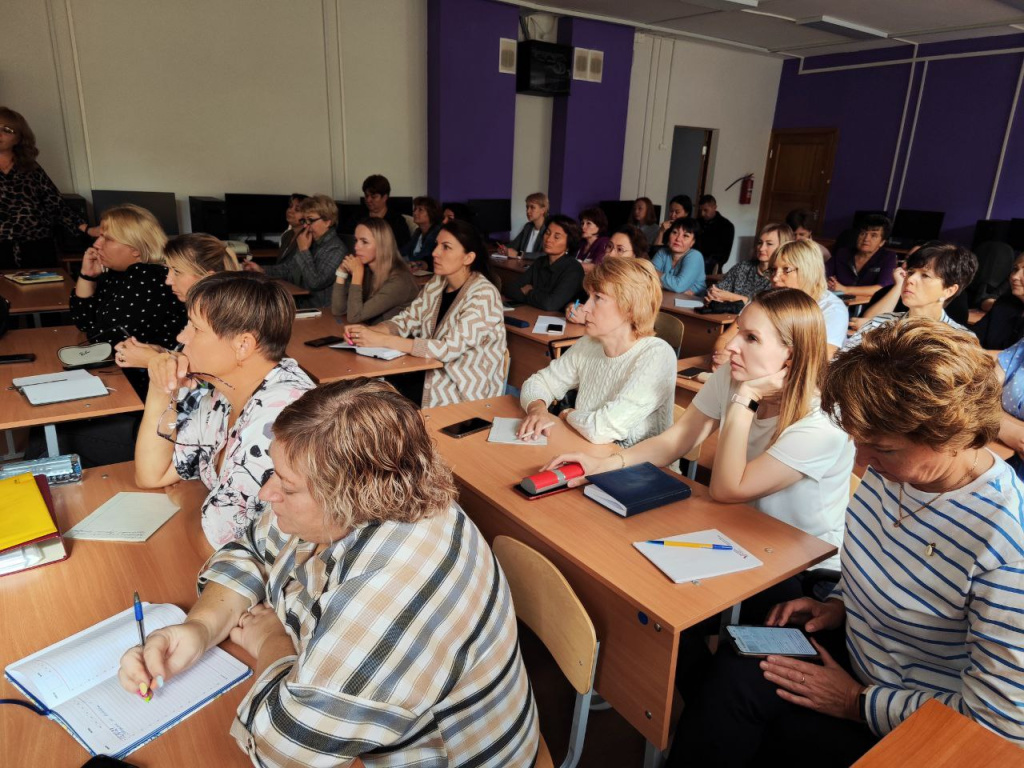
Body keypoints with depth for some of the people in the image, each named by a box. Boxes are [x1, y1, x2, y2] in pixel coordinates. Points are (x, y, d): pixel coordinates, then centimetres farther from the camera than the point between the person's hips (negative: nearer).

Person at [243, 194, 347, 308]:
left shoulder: (336, 249, -14)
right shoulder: (311, 242, 12)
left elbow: (314, 283, -23)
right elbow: (287, 268, 22)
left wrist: (304, 251, -13)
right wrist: (261, 270, 8)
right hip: (298, 305, 8)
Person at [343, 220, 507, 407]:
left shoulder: (483, 294, -20)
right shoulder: (437, 283, 3)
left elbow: (451, 348, -27)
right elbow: (406, 321, 7)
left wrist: (382, 340, -27)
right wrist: (367, 331, -14)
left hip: (466, 390, -6)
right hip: (434, 375, 6)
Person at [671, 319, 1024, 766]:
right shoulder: (892, 468, -10)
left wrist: (858, 703, -18)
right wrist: (838, 605, -1)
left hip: (912, 725, -5)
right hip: (853, 648, 6)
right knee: (732, 673, -20)